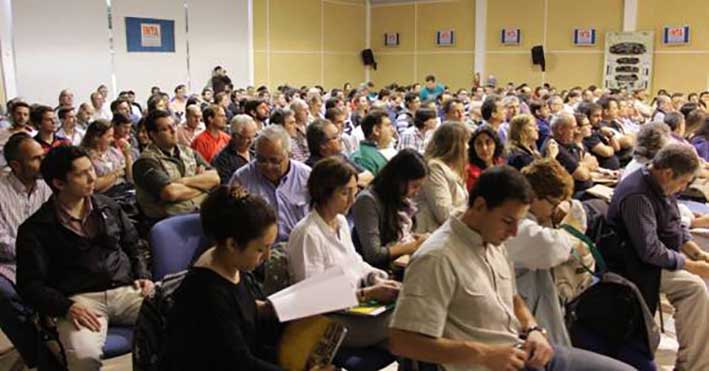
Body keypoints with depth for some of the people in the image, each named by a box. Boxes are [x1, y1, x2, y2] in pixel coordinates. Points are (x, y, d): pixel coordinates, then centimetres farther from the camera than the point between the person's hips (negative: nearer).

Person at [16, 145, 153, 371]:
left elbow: (133, 246, 25)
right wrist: (66, 307, -16)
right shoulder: (35, 228, 2)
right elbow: (30, 284, -1)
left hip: (126, 291, 4)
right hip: (81, 300, -3)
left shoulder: (109, 207, 15)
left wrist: (143, 276, 7)